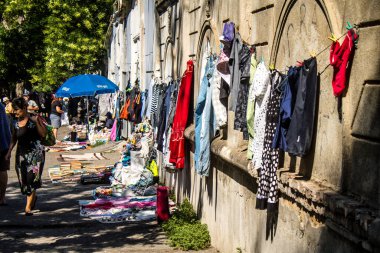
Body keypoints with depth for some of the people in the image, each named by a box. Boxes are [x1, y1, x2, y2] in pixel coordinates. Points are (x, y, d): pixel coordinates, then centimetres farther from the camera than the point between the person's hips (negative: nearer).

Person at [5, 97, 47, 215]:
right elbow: (14, 138, 19)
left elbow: (43, 134, -15)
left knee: (31, 178, -10)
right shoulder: (16, 122, 8)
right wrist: (9, 151, 11)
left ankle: (28, 207, -7)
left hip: (35, 153, -6)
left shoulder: (34, 119, -8)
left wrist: (37, 121, -24)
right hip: (21, 154, 6)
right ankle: (33, 197, 36)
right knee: (23, 179, 7)